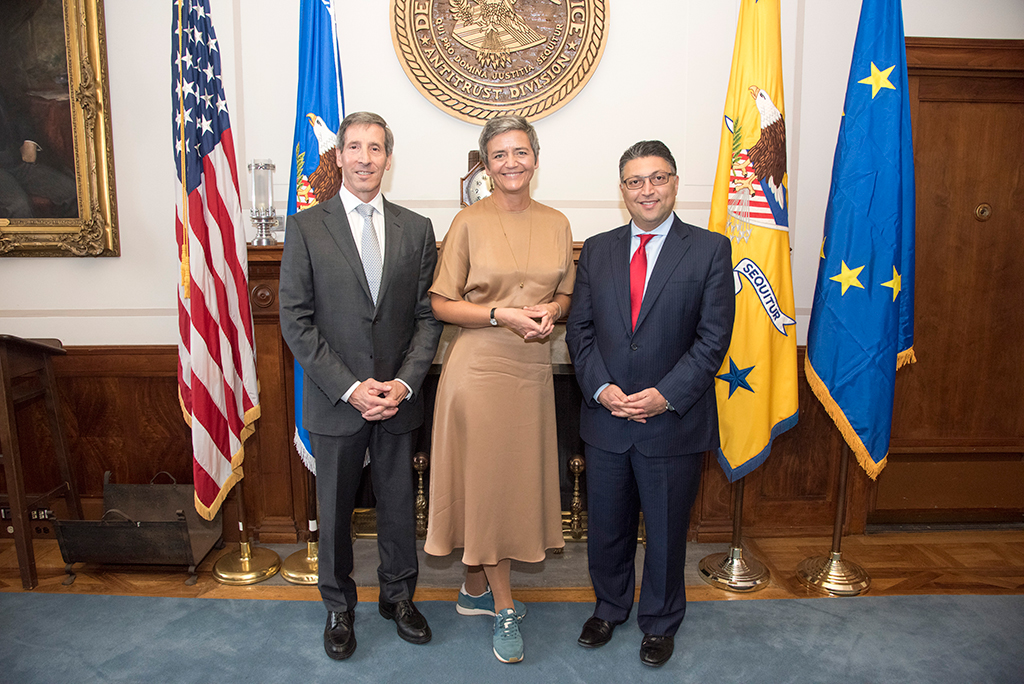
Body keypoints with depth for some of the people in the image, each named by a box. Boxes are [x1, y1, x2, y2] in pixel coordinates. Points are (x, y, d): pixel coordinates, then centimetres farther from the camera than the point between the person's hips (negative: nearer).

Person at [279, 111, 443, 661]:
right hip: (335, 401, -1)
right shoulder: (306, 227, -3)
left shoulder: (416, 229, 4)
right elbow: (295, 321, -7)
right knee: (335, 510, 13)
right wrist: (349, 387, -14)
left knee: (399, 504, 15)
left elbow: (427, 316, 2)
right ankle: (339, 607, 35)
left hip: (399, 398, 2)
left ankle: (398, 596, 37)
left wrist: (405, 383, -11)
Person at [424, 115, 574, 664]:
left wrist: (551, 309, -5)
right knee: (486, 480, 3)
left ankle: (476, 588, 33)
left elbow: (566, 293, 17)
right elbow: (441, 304, -5)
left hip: (532, 370, 5)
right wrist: (500, 315, -17)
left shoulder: (556, 224, 8)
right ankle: (504, 609, 21)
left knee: (518, 479, 12)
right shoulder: (469, 222, -5)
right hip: (479, 367, -4)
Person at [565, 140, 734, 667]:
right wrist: (601, 388, -11)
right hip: (605, 416, 3)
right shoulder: (597, 250, 6)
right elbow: (580, 328, 3)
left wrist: (667, 395, -17)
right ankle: (609, 607, 43)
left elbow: (713, 336, -8)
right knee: (605, 525, 17)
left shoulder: (710, 249, -3)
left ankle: (659, 622, 38)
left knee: (666, 530, 14)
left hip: (674, 421, -2)